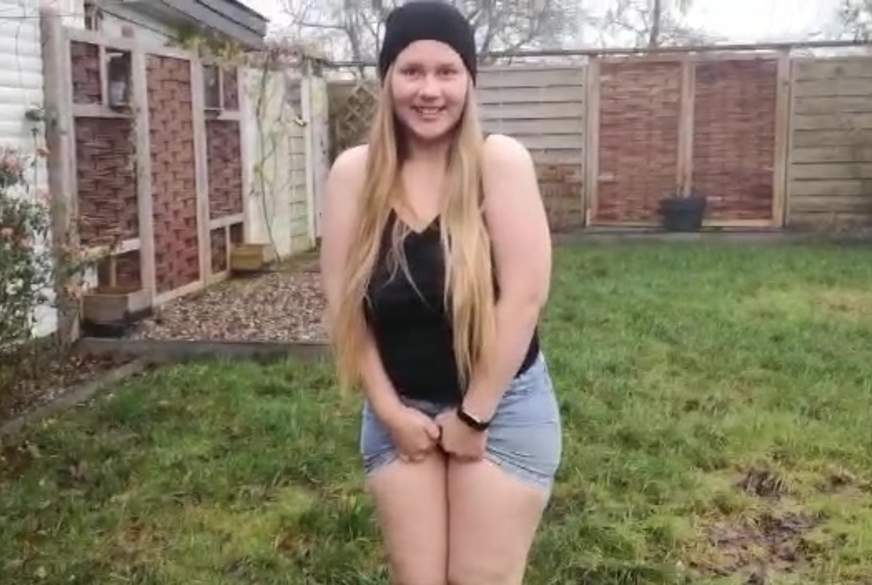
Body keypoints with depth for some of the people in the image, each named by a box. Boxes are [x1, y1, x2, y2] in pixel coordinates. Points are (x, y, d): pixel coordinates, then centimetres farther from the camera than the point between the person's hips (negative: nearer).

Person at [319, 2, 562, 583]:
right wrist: (389, 409, -4)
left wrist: (474, 413, -12)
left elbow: (524, 294, -16)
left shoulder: (500, 161, -13)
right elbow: (345, 304, -1)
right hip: (397, 410, 3)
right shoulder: (354, 173, -4)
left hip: (503, 406, -2)